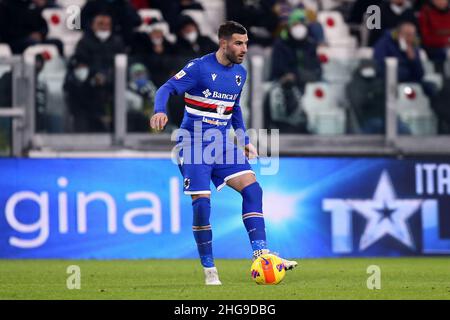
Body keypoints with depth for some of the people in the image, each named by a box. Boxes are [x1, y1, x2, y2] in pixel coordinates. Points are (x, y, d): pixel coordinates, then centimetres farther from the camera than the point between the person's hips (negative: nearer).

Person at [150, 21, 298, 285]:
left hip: (223, 144, 6)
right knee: (202, 203, -11)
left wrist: (245, 140, 19)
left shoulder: (240, 73, 9)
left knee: (252, 188, -11)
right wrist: (160, 112, -36)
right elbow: (168, 89, -16)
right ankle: (209, 270, 0)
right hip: (195, 144, -6)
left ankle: (261, 253, -11)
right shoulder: (200, 67, -11)